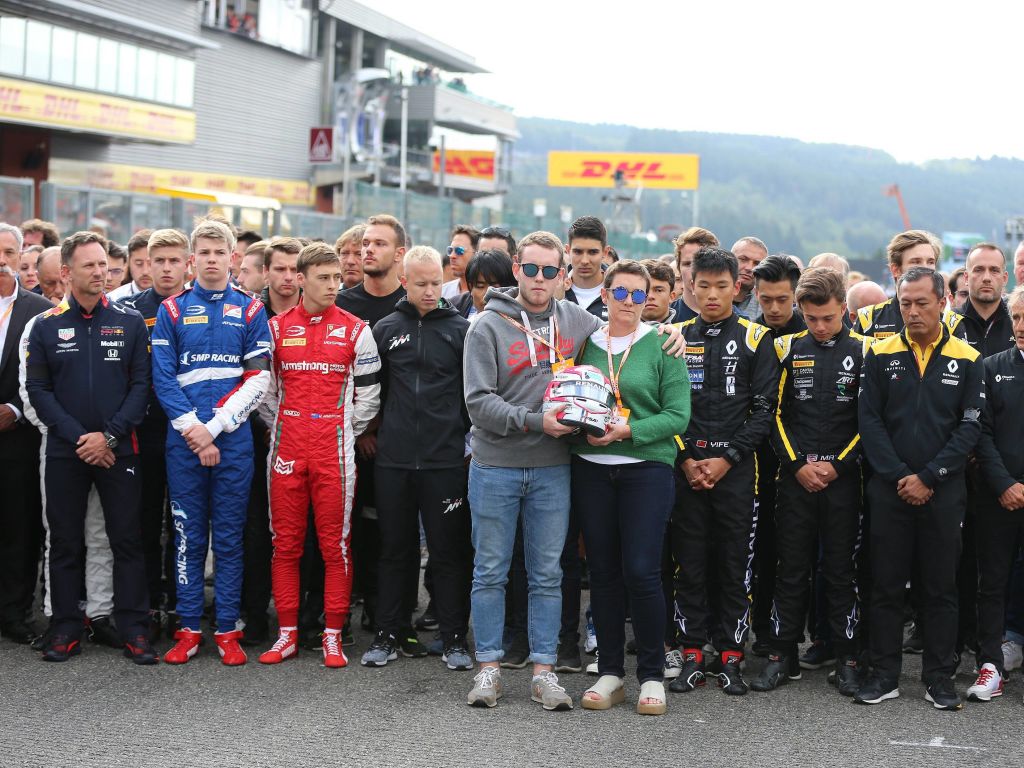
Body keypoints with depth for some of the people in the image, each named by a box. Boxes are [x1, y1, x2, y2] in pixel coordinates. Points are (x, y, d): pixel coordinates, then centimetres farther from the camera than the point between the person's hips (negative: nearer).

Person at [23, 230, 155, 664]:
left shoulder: (130, 322, 3)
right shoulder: (46, 326, 4)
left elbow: (141, 385, -1)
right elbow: (37, 389, 0)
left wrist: (109, 435, -11)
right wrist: (77, 437, -10)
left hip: (118, 450, -1)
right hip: (64, 451, 1)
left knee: (126, 541, 0)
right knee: (64, 542, 6)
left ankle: (133, 631, 7)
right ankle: (66, 630, 15)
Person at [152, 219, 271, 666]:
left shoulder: (250, 311, 5)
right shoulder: (172, 311, 7)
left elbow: (258, 379, -1)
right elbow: (163, 378, 1)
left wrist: (214, 428, -9)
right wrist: (192, 428, -11)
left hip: (233, 441, -1)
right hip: (183, 441, 1)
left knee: (229, 537, 4)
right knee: (188, 535, 5)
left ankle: (227, 631, 10)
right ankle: (188, 629, 13)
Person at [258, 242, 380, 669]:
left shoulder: (355, 330, 4)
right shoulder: (276, 327, 7)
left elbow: (368, 393, 6)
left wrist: (348, 434, 4)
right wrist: (279, 427, 7)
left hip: (334, 450, -1)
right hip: (287, 448, 1)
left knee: (336, 545, 1)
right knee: (285, 543, 5)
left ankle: (333, 635, 8)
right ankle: (287, 633, 13)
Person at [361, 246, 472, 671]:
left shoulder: (460, 329, 3)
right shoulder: (385, 329, 7)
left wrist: (469, 438, -1)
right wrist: (375, 433, 8)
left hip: (446, 460, -2)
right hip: (393, 459, 2)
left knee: (449, 551, 3)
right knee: (394, 549, 9)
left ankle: (454, 639, 11)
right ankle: (387, 634, 17)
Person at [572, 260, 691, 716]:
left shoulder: (662, 346, 0)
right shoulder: (586, 344, 10)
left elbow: (678, 415, -5)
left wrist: (628, 431, -17)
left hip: (646, 468, -3)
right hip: (591, 469, 3)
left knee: (641, 571, -8)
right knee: (603, 571, 7)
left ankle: (652, 675, 7)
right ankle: (610, 672, 17)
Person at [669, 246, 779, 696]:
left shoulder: (756, 339, 3)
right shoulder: (676, 337, 9)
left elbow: (764, 408, -2)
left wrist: (727, 458, -10)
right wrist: (685, 458, -5)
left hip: (736, 468, -1)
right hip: (686, 467, 2)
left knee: (735, 565, 2)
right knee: (689, 564, 4)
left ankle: (731, 657, 10)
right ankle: (692, 655, 11)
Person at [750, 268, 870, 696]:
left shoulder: (863, 351, 2)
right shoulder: (788, 349, 5)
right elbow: (775, 413, 4)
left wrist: (837, 465, -8)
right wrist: (798, 465, -6)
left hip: (842, 477, -1)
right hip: (795, 477, 1)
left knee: (841, 570, 4)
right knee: (791, 569, 6)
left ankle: (846, 660, 12)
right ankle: (782, 656, 13)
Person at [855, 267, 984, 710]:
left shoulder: (967, 360, 2)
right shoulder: (881, 355, 3)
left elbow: (970, 426, -2)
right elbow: (869, 421, -1)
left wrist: (928, 477, -10)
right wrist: (899, 477, -10)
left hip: (943, 491, 0)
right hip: (889, 490, 1)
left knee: (940, 586, 6)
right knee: (886, 584, 5)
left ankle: (939, 677, 15)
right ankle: (884, 674, 14)